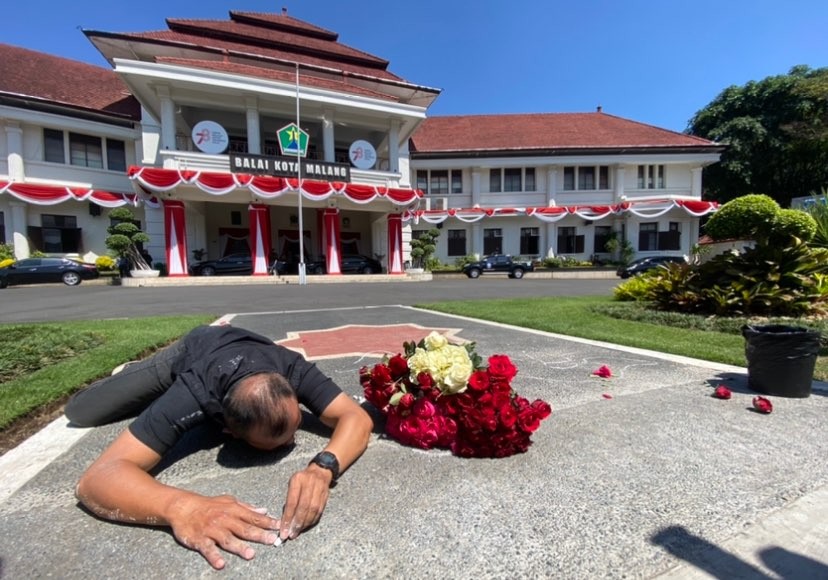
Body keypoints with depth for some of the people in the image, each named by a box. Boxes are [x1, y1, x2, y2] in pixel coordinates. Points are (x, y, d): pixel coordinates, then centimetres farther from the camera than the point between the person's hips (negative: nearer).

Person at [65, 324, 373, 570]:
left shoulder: (293, 371, -43)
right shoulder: (196, 395, -47)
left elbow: (358, 418, -47)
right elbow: (95, 477, -50)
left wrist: (322, 467, -66)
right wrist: (181, 506, -68)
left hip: (240, 347, 2)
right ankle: (130, 370, 30)